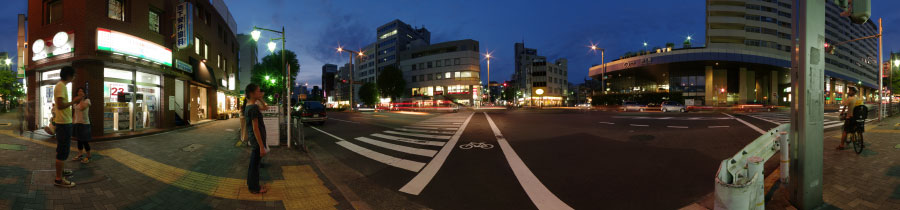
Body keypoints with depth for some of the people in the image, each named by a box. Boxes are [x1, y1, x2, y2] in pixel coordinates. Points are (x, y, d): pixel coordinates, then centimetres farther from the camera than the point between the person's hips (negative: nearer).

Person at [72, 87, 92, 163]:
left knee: (85, 141, -4)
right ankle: (80, 155, 24)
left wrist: (81, 98, -16)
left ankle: (88, 157, 6)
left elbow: (82, 108, -25)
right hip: (77, 123, 7)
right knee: (79, 140, 14)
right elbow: (75, 113, 17)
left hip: (84, 124, -7)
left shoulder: (87, 100, -7)